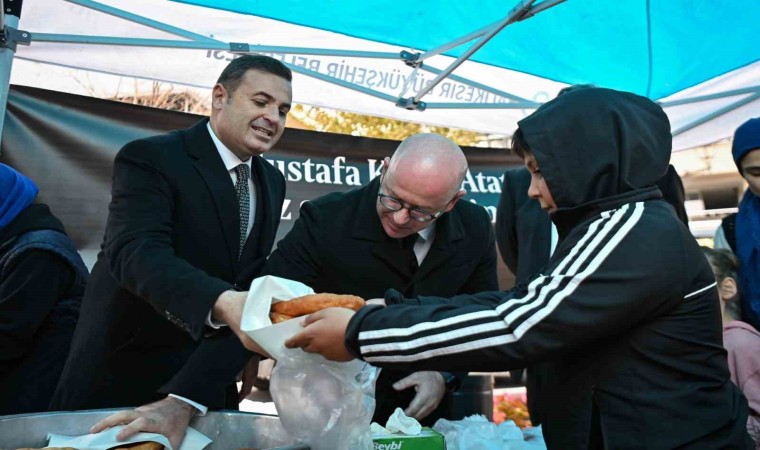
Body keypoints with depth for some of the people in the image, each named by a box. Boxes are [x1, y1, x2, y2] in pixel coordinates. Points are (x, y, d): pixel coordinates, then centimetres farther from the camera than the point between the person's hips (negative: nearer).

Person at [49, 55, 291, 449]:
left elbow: (253, 278, -6)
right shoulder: (149, 158, -14)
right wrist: (225, 303, -50)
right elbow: (138, 254, -30)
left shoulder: (272, 182, 3)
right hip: (120, 376, -5)